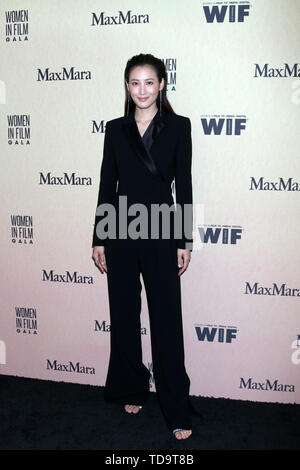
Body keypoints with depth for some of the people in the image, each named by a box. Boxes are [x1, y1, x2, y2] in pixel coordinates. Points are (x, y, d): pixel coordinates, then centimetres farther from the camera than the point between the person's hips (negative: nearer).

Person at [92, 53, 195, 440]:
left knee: (166, 320, 0)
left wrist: (185, 241, -4)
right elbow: (107, 185, 7)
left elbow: (184, 185, 0)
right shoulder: (115, 128, 7)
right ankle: (132, 390, 31)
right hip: (121, 231, 3)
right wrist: (99, 239, 4)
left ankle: (176, 411, 12)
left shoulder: (178, 126, 1)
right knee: (124, 315, 11)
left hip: (161, 232, -2)